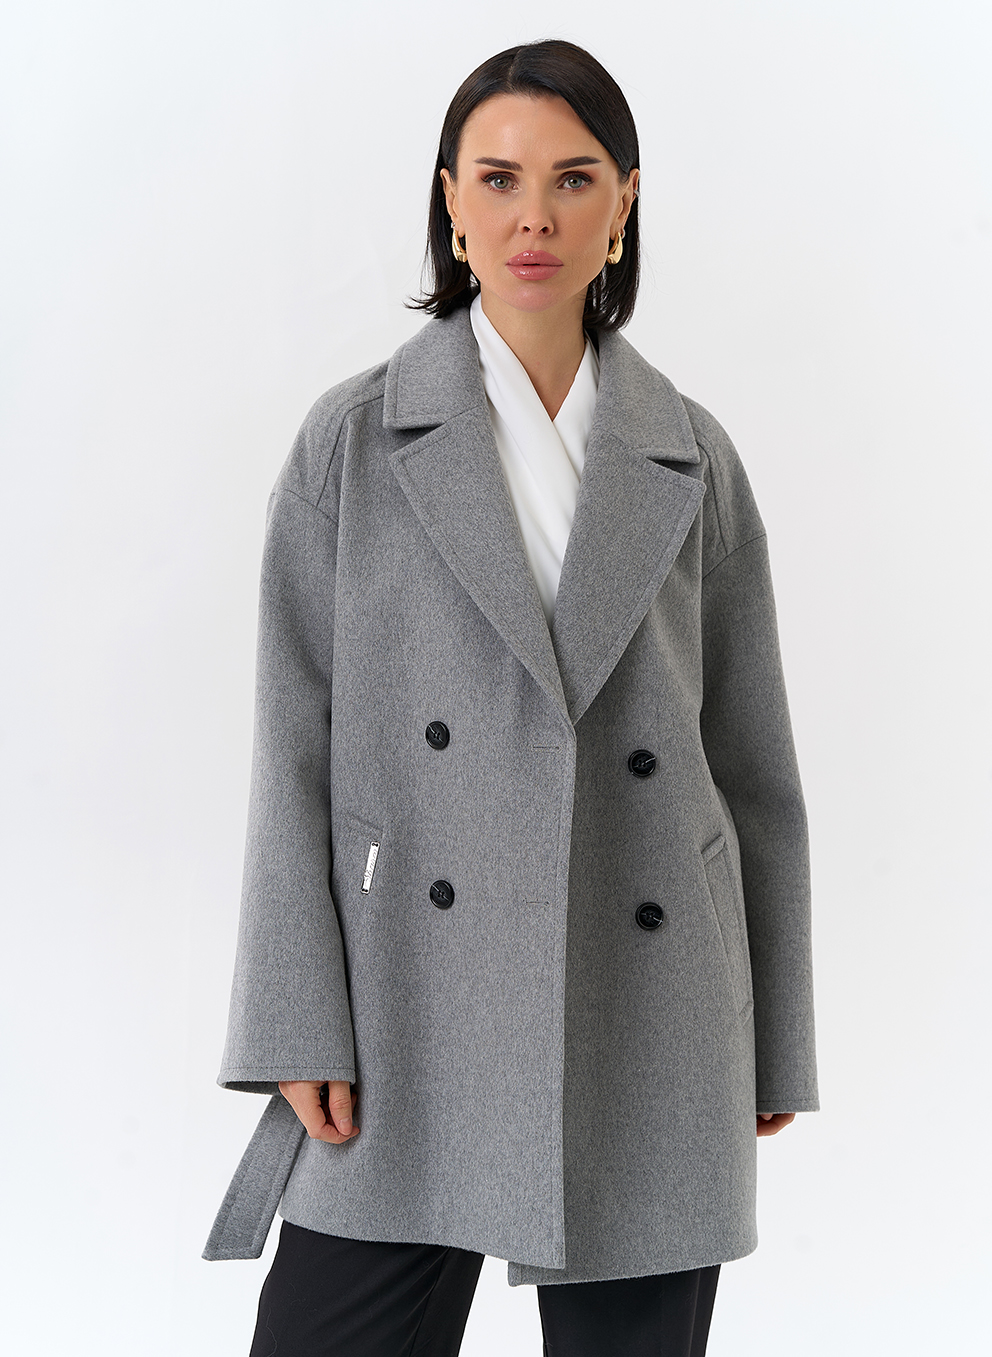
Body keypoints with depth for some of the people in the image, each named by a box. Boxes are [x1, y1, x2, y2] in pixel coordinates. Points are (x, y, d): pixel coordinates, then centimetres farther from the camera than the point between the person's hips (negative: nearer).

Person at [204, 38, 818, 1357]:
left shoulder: (691, 457, 6)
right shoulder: (355, 440, 2)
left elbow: (753, 757, 10)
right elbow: (297, 748, -1)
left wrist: (774, 1037, 10)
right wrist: (300, 1024, -7)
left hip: (650, 1028, 2)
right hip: (415, 1013, -1)